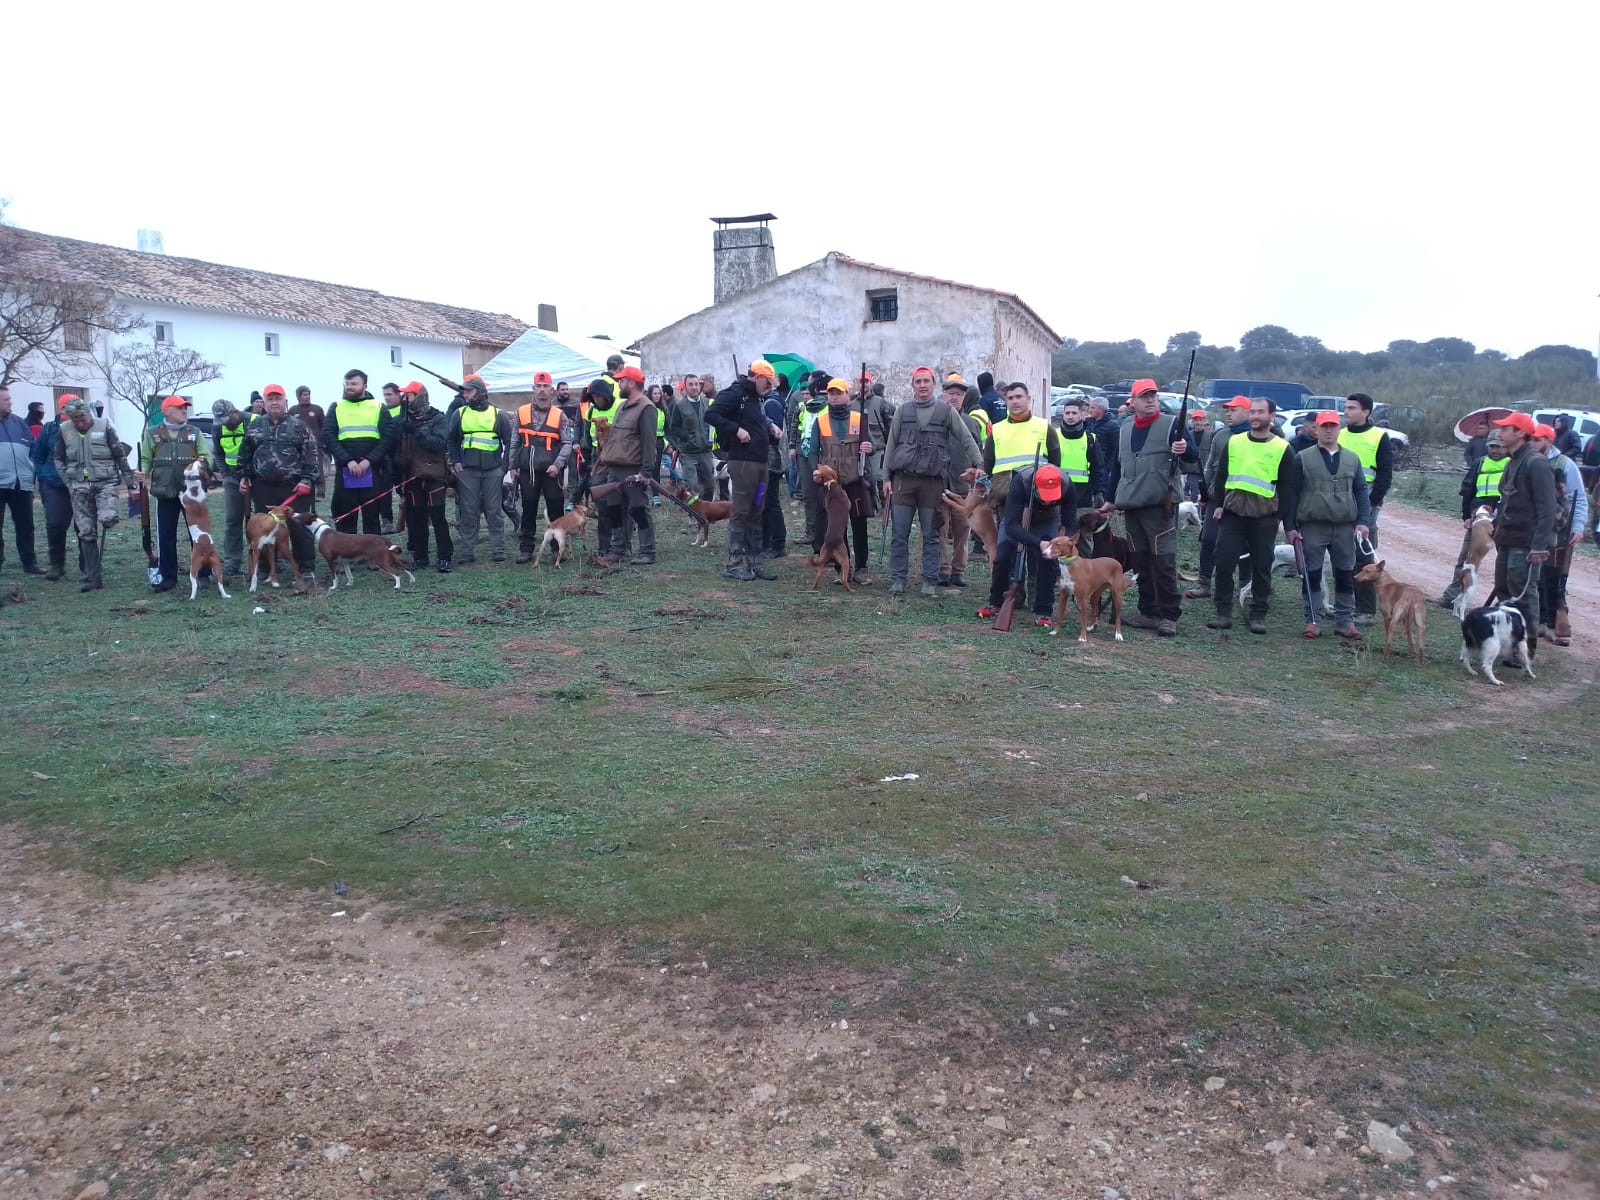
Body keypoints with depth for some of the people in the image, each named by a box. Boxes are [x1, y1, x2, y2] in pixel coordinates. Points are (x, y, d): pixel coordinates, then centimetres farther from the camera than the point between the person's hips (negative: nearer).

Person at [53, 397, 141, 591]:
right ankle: (93, 577, 8)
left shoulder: (104, 427, -4)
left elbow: (120, 455, 4)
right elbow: (59, 459, 13)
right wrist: (68, 479, 3)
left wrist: (129, 477, 7)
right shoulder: (65, 431, 3)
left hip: (105, 482, -2)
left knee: (107, 519, -28)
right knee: (86, 533, 2)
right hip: (80, 487, 3)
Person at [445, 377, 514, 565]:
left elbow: (510, 442, 6)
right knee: (468, 512, 2)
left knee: (494, 511, 3)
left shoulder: (498, 415, 4)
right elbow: (451, 440, 17)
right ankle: (467, 552, 7)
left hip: (493, 470, -1)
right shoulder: (459, 413, 9)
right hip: (467, 470, 1)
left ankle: (498, 551, 9)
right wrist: (455, 461, 6)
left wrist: (504, 466, -1)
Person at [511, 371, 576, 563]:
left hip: (551, 472, -1)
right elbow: (515, 442, 11)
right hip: (527, 472, 1)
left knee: (555, 511, 4)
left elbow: (567, 444, -2)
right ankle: (526, 550, 12)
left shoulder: (559, 415, 1)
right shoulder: (522, 412, 6)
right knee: (528, 511, 7)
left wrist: (557, 464, -14)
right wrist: (513, 466, 7)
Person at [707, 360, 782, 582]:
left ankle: (754, 561, 16)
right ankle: (733, 563, -1)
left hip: (760, 461, 9)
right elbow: (711, 414, -20)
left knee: (756, 512, 11)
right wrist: (736, 430, -22)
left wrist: (771, 427, 13)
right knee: (740, 512, -6)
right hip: (742, 461, -9)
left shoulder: (757, 398, 18)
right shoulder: (734, 394, -10)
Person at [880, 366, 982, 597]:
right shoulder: (902, 411, 9)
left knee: (931, 535, 3)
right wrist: (887, 477, 5)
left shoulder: (946, 411, 5)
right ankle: (898, 579, 8)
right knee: (900, 534, 1)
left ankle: (930, 581, 9)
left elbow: (966, 439, 5)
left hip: (932, 480, -1)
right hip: (903, 479, 1)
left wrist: (980, 465, -4)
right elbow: (891, 445, 10)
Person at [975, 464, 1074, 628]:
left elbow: (1070, 525, -26)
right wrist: (1039, 543, -54)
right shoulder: (1020, 482, -41)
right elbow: (1011, 525, -43)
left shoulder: (1067, 487, -35)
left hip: (1048, 521, 1)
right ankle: (995, 602, 13)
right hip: (1016, 517, -1)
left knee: (1049, 559, -15)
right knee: (1002, 557, -9)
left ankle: (1042, 612, -5)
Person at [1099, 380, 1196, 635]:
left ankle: (1168, 616, -4)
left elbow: (1192, 457, -5)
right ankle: (1148, 612, 18)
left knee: (1164, 560, -8)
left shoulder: (1171, 424, 0)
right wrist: (1111, 500, 22)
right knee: (1141, 561, 10)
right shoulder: (1124, 430, 17)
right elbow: (1116, 467, 23)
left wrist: (1185, 449, -27)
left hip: (1160, 505, -6)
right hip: (1131, 506, 6)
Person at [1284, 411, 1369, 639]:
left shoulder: (1351, 459, 11)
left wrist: (1362, 521, -1)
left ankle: (1345, 620, 13)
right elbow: (1291, 494, 0)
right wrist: (1290, 526, -6)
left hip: (1345, 527, 3)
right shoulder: (1303, 458, 1)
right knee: (1312, 575, 2)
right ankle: (1313, 619, 9)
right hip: (1312, 526, -3)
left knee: (1345, 575, 6)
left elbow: (1361, 492, 11)